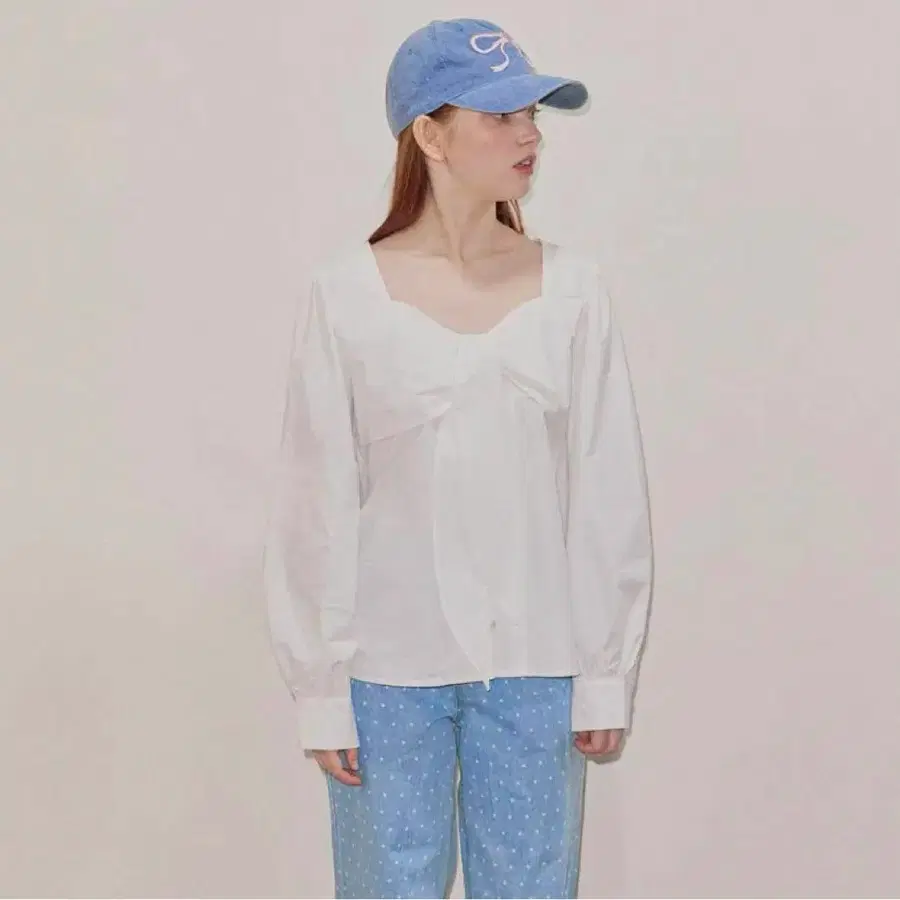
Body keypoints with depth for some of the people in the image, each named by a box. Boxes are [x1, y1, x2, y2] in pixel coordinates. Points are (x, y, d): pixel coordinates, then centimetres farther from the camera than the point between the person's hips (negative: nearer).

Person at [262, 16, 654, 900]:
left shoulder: (570, 285, -2)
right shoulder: (347, 291, -7)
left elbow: (608, 495, 0)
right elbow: (315, 503, -4)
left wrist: (607, 672, 0)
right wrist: (320, 684, -4)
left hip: (537, 663, 2)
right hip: (389, 664, -1)